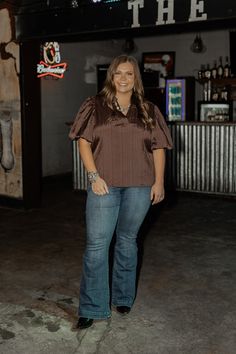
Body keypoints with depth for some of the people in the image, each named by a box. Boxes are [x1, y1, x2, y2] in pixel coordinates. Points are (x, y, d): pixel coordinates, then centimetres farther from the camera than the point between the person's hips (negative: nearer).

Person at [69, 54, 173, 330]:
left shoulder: (148, 110, 9)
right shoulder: (95, 106, 3)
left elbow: (158, 148, 8)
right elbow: (83, 141, -1)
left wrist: (159, 182, 0)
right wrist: (94, 176, -10)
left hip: (139, 186, 2)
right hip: (105, 185, -1)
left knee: (127, 240, 12)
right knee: (96, 244, -3)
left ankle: (123, 297, 29)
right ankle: (91, 308, 7)